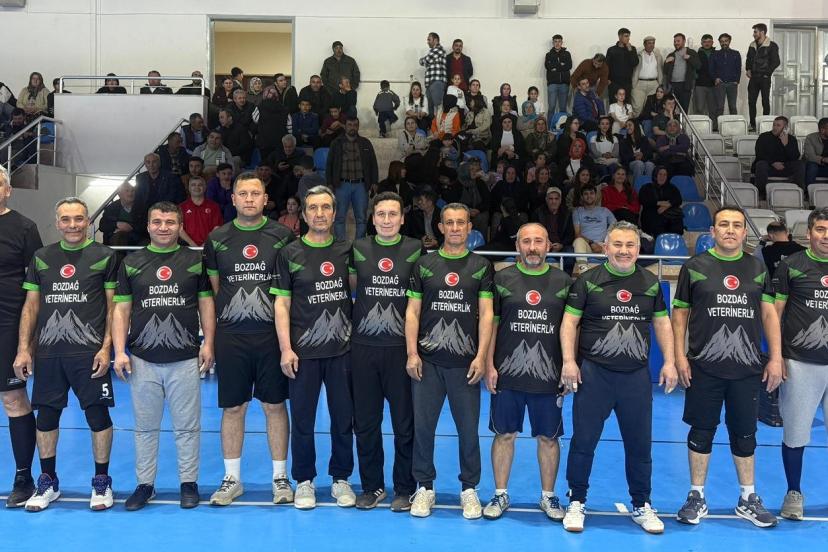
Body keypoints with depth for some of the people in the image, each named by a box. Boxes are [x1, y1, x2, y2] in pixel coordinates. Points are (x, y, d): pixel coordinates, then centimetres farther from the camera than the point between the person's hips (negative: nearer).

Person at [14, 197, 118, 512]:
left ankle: (102, 482, 16)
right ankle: (48, 482, 24)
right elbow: (31, 305, 11)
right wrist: (23, 349, 4)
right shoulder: (41, 258, 10)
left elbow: (114, 306, 0)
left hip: (89, 353, -3)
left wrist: (106, 347, -8)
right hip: (48, 353, 3)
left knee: (97, 414, 1)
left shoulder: (104, 257, 1)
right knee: (46, 414, 9)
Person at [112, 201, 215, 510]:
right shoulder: (131, 264, 7)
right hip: (142, 360, 1)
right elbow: (121, 309, 5)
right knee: (145, 427, 10)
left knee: (187, 426, 6)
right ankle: (144, 484, 21)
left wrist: (208, 344, -4)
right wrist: (119, 351, -4)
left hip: (185, 360, -1)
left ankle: (189, 482, 18)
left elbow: (206, 304, 5)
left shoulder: (195, 261, 5)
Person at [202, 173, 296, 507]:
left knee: (275, 405, 6)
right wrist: (211, 336, 5)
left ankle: (280, 477, 18)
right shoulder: (217, 239, 6)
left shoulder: (283, 236, 2)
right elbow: (212, 289, 10)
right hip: (230, 336, 1)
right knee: (232, 407, 8)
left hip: (272, 333, -1)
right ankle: (232, 479, 20)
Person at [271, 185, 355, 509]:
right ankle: (304, 481, 21)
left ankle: (341, 479, 24)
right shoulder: (290, 254, 0)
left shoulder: (346, 251, 6)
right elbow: (282, 303, -2)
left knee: (344, 418, 8)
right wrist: (285, 348, -9)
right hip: (303, 352, -2)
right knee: (302, 419, 6)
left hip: (342, 349, 2)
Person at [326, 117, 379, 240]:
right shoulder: (336, 143, 7)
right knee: (339, 217, -1)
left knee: (361, 218, 2)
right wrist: (330, 183, -1)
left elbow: (373, 163, 11)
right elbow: (329, 165, 7)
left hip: (360, 185, 1)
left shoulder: (366, 143, 10)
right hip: (342, 184, -1)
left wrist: (374, 182, 2)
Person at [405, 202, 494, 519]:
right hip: (427, 362, 1)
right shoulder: (424, 265, 8)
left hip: (466, 363, -1)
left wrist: (481, 356, -7)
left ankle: (469, 489, 19)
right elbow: (412, 311, 6)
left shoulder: (481, 267, 6)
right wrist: (412, 353, -2)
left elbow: (486, 314, 1)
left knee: (468, 428, 4)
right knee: (422, 425, 4)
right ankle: (425, 487, 19)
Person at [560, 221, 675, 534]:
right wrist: (569, 361, -10)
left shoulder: (650, 283, 8)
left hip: (637, 375, 3)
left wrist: (669, 362, 6)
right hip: (593, 373, -2)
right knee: (583, 441, 4)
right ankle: (576, 503, 19)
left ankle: (642, 506, 25)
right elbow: (569, 322, -1)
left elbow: (662, 323, 14)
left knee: (640, 443, 10)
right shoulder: (588, 281, -1)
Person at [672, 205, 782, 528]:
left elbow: (769, 313, 9)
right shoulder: (695, 267, 1)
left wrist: (776, 357, 2)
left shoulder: (757, 268, 8)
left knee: (745, 434, 11)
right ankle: (697, 498, 19)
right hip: (704, 368, -2)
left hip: (748, 368, 2)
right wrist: (679, 355, -5)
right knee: (701, 432, 6)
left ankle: (748, 500, 25)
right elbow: (680, 312, 3)